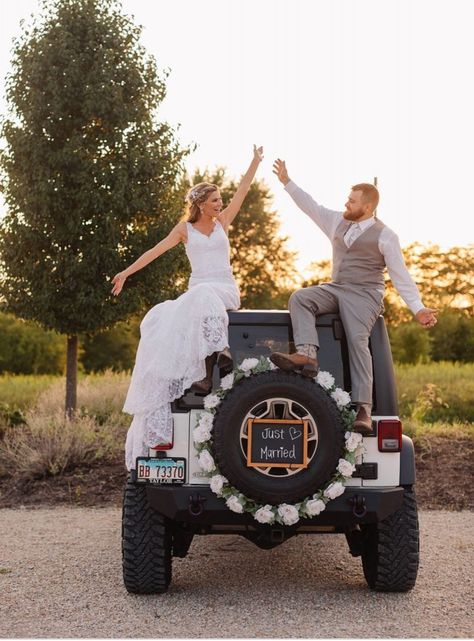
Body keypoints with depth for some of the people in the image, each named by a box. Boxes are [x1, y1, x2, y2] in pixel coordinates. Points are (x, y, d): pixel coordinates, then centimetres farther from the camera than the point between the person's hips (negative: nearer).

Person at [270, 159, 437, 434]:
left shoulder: (385, 236, -5)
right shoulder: (338, 221, 15)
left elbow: (401, 276, -7)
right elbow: (311, 206, 20)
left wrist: (418, 309, -14)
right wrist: (287, 181, 14)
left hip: (364, 295, -6)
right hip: (335, 288, 7)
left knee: (357, 341, -25)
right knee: (299, 299, -18)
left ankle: (364, 409, -31)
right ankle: (307, 354, -35)